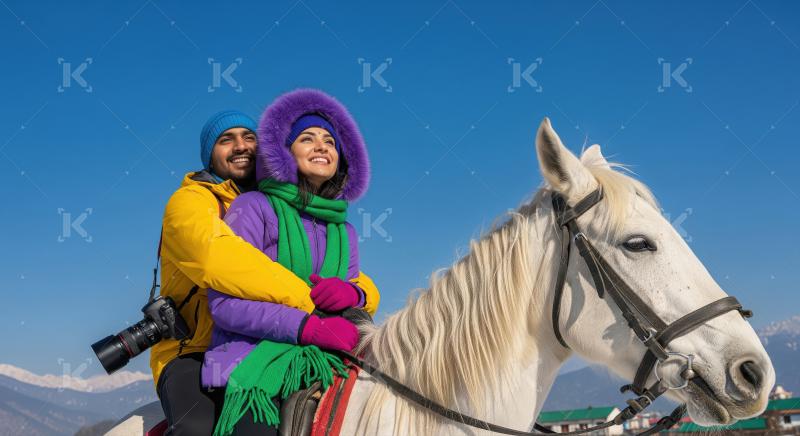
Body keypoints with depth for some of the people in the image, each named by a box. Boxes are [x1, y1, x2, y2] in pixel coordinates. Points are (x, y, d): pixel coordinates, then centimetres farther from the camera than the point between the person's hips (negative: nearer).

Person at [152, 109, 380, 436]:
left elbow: (365, 288, 8)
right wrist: (311, 301, -29)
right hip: (194, 355, -5)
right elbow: (215, 256, -25)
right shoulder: (191, 201, 0)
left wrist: (355, 293, -18)